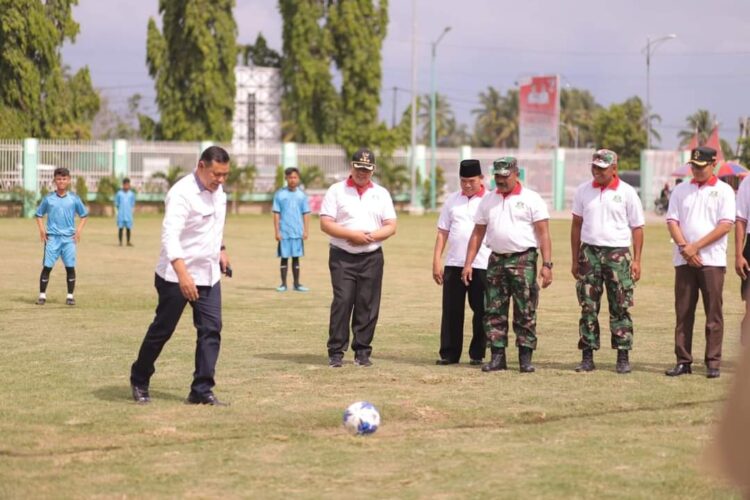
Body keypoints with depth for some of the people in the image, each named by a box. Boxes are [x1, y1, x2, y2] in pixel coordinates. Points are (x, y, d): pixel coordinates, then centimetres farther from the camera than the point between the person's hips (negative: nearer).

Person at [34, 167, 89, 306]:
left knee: (70, 267, 1)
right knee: (47, 267, -3)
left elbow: (84, 215, 12)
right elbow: (39, 214, 12)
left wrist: (79, 230, 0)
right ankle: (42, 295, 2)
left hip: (69, 237, 1)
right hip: (52, 237, -1)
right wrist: (41, 228, -3)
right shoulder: (48, 198, 3)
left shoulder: (74, 199, 3)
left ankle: (70, 296, 10)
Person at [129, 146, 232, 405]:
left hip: (209, 275, 7)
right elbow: (170, 235, -33)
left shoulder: (217, 190, 4)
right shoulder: (182, 193, -22)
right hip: (176, 276, -7)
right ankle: (139, 380, 25)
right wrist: (182, 274, -43)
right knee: (162, 330, 5)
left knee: (211, 330, -2)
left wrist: (221, 249, 24)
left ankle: (202, 390, 2)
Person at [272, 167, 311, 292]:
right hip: (284, 233, -2)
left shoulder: (302, 195, 7)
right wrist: (277, 231, -5)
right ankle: (283, 284, 8)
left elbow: (306, 214, 8)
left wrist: (305, 230, 0)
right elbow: (276, 214, 0)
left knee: (296, 258, 6)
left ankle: (297, 284, 12)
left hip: (298, 233, 2)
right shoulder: (280, 194, 1)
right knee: (284, 257, 2)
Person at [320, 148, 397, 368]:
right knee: (342, 302, -10)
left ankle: (362, 351, 7)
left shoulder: (381, 194, 12)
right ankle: (336, 352, -6)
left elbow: (391, 226, 7)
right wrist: (352, 235, -15)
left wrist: (371, 237, -11)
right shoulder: (336, 191, 4)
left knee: (368, 305, 1)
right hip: (342, 256, -3)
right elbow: (325, 224, -4)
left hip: (372, 257, 3)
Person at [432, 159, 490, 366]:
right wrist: (436, 261, 4)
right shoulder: (452, 201, 11)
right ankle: (449, 354, 7)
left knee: (481, 310, 2)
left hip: (482, 265, -3)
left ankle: (477, 354, 10)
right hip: (454, 263, 3)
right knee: (451, 310, 3)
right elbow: (442, 232, 11)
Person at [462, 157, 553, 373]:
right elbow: (477, 233, 14)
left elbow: (543, 233, -5)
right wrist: (468, 263, 7)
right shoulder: (488, 200, 12)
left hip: (523, 260, -4)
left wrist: (547, 265, -14)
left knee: (525, 313, -3)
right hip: (496, 260, 4)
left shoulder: (531, 199, -1)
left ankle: (525, 358, 1)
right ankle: (497, 357, 7)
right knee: (494, 312, 2)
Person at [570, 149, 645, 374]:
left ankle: (623, 357, 4)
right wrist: (575, 260, 10)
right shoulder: (583, 191, 8)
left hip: (617, 253, -2)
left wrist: (636, 260, -4)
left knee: (620, 307, -1)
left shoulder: (627, 193, 0)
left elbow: (637, 228, 2)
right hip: (589, 252, 2)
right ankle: (587, 357, 6)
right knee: (588, 307, 2)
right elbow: (576, 225, 13)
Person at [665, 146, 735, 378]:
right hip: (684, 260, 3)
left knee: (713, 313, -3)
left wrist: (696, 246, -13)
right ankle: (683, 360, 7)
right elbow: (672, 221, 6)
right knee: (683, 312, 3)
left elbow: (726, 225, -7)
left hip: (712, 260, -3)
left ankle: (713, 363, 0)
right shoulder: (681, 190, 12)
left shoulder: (723, 191, 2)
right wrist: (684, 248, -11)